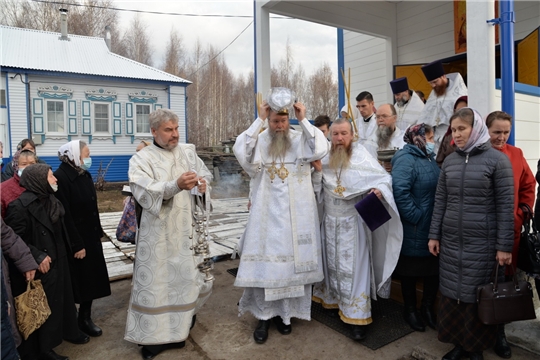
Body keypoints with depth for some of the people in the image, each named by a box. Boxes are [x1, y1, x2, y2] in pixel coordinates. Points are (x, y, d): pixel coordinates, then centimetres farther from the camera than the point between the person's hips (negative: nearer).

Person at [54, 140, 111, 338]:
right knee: (77, 281, 5)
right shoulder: (61, 177, -19)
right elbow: (64, 215, -21)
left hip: (90, 236, 8)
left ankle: (85, 317, 28)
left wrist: (98, 232, 11)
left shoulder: (85, 175, 7)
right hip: (74, 239, -7)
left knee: (91, 278, 14)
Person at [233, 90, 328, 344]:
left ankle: (285, 313, 27)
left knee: (293, 261, 9)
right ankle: (264, 316, 20)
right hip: (267, 213, -1)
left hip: (296, 214, 1)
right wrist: (259, 120, -15)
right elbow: (240, 151, -20)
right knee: (264, 261, 4)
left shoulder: (300, 140, 1)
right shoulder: (259, 140, 0)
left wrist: (303, 120, -11)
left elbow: (321, 149, -16)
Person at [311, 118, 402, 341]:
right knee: (333, 262, 16)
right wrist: (318, 171, -10)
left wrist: (379, 189, -29)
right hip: (330, 221, 5)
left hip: (353, 222, -4)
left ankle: (357, 317, 5)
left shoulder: (362, 157, -10)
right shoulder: (325, 160, 4)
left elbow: (385, 177, -8)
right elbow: (317, 191, 7)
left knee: (354, 266, -2)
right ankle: (333, 300, 35)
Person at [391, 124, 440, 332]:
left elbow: (439, 189, 19)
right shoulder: (406, 160, -15)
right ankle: (410, 310, 27)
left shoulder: (430, 159, 13)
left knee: (434, 269, 16)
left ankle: (427, 308, 34)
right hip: (414, 230, -8)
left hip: (434, 229, 8)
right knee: (410, 270, 9)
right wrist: (415, 216, -23)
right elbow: (399, 190, -28)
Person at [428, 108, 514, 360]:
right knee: (451, 293, 10)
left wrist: (505, 246, -9)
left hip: (482, 243, -4)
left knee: (477, 296, 7)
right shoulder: (449, 161, 6)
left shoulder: (497, 159, -6)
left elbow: (505, 205, -7)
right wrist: (434, 235, 6)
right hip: (450, 241, 4)